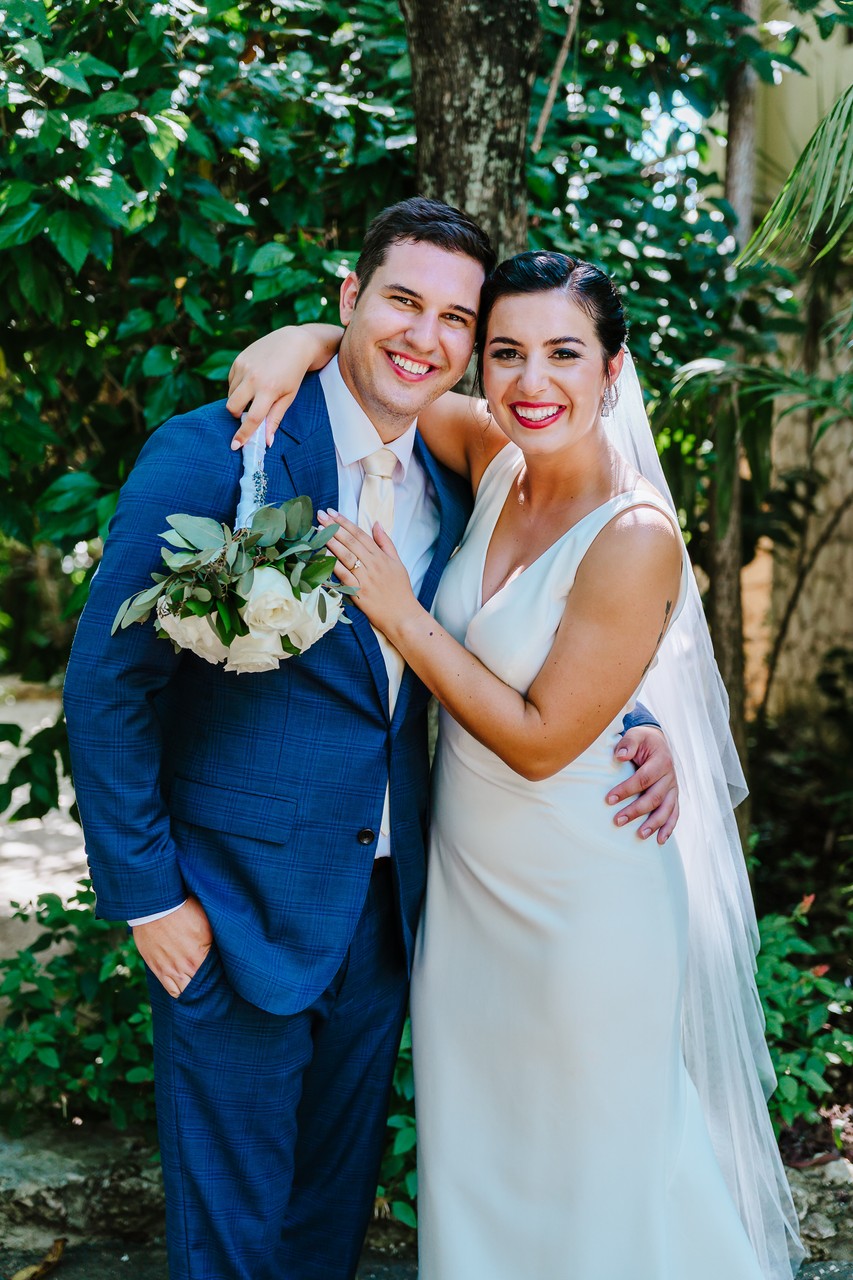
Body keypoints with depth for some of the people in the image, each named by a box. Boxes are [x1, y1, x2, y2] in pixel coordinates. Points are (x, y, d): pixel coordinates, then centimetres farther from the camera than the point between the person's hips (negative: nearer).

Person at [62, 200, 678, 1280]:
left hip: (386, 919, 5)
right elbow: (107, 684, -13)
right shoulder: (211, 457, -15)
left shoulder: (453, 493, 3)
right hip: (236, 913, -5)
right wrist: (146, 896, -14)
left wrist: (633, 732, -7)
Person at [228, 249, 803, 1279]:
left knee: (585, 1174, 14)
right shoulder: (496, 459, -3)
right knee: (472, 1158, 22)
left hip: (583, 905, -6)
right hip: (465, 878, 7)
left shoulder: (635, 537, -23)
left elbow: (541, 739, -21)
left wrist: (402, 618, -19)